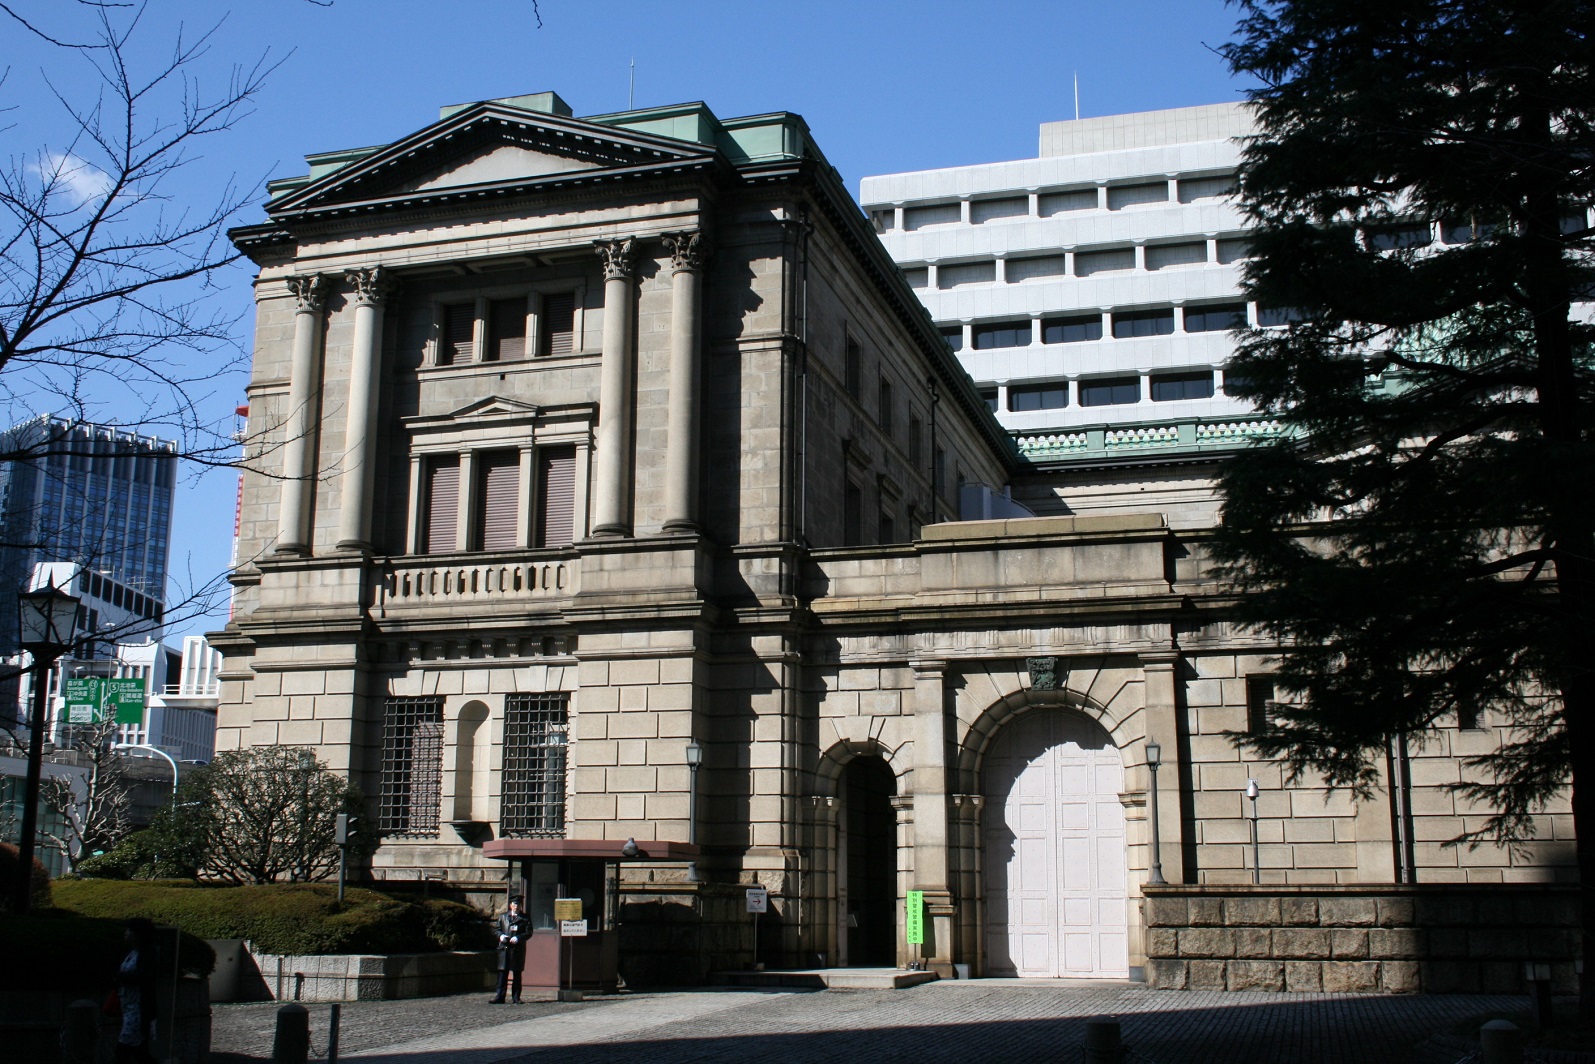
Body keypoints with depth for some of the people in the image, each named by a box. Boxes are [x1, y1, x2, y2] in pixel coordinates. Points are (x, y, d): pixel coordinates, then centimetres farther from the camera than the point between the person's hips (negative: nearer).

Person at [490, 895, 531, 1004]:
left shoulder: (525, 919, 6)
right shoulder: (503, 917, 15)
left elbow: (529, 933, 0)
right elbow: (496, 928, 16)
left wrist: (518, 938, -15)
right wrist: (501, 935, -6)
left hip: (518, 949, -2)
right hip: (504, 948, 2)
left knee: (517, 974, 4)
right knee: (502, 973, -1)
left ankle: (516, 997, 10)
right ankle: (500, 997, 0)